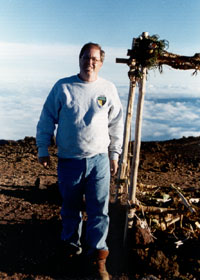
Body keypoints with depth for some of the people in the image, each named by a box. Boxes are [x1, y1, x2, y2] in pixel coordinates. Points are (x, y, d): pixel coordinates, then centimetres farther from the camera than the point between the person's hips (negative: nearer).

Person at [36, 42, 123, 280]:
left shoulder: (108, 89, 3)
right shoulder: (62, 87, -1)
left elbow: (116, 125, 10)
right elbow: (46, 120, 5)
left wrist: (114, 155, 11)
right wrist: (43, 150, 2)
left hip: (99, 160, 0)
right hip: (69, 160, 0)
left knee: (99, 210, 3)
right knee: (70, 207, 15)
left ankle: (98, 254, 18)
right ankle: (71, 244, 39)